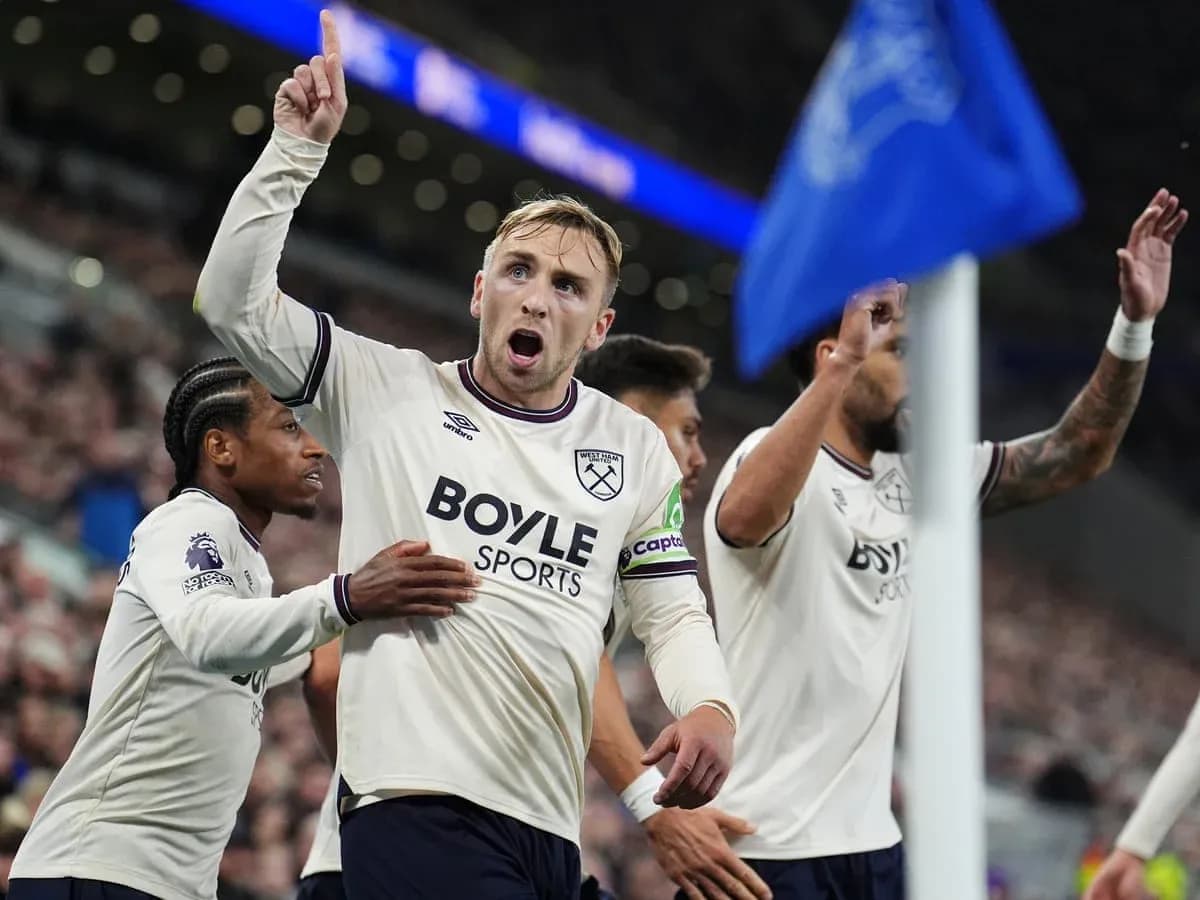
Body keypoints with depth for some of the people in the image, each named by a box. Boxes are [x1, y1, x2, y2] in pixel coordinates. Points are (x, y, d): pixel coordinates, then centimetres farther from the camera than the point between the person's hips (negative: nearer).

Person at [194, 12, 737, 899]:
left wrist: (709, 707, -6)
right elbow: (234, 300, 0)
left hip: (554, 825, 4)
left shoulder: (637, 448, 16)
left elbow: (673, 611, 15)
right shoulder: (386, 390, 8)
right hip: (417, 803, -4)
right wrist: (299, 147, -4)